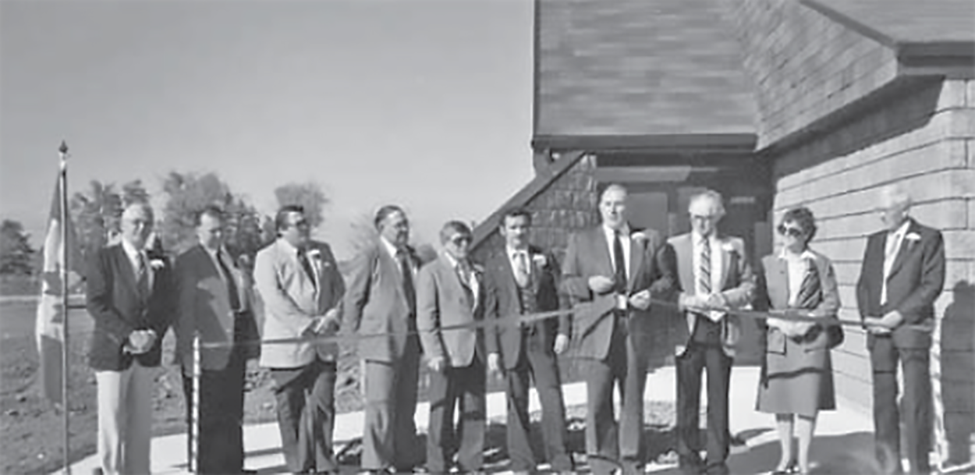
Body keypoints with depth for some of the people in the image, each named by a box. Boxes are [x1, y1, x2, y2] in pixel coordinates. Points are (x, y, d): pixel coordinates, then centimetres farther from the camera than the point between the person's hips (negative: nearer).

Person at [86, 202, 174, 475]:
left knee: (141, 425, 9)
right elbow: (96, 304, -11)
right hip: (113, 352, -4)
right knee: (112, 424, 1)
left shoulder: (160, 265, 10)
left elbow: (166, 307, 7)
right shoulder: (103, 259, -3)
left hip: (147, 353, 4)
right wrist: (127, 336, -19)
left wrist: (152, 335, -11)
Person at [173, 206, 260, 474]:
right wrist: (188, 350, -16)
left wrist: (252, 338, 14)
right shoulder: (187, 263, -7)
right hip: (208, 351, -7)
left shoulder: (231, 258, 15)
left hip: (235, 348, 7)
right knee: (207, 418, 1)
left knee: (233, 414, 15)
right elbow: (182, 310, -11)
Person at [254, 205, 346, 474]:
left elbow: (339, 288, 13)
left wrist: (332, 316, -6)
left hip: (324, 345, 4)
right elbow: (275, 299, -13)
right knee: (291, 410, 4)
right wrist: (306, 325, -17)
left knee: (322, 405, 3)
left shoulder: (323, 251, 15)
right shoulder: (267, 257, -2)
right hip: (288, 347, -4)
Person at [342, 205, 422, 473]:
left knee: (406, 406, 10)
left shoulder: (412, 258, 14)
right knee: (381, 407, -4)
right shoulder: (369, 258, -5)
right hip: (380, 341, -6)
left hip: (409, 341, 6)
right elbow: (353, 300, -4)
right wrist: (353, 339, -4)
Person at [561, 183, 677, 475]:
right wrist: (588, 284, -12)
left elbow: (668, 279, 13)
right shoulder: (581, 241, 9)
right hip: (599, 330, -1)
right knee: (598, 402, -3)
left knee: (633, 401, 9)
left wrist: (652, 293, -7)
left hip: (637, 331, 1)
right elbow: (566, 283, 8)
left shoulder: (650, 241, 12)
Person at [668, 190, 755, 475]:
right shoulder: (675, 245, 6)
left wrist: (725, 298, -9)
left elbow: (749, 285, 9)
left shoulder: (734, 247, 10)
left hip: (721, 330, 1)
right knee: (687, 398, 5)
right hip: (687, 329, -1)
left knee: (719, 399, 5)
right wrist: (685, 301, -14)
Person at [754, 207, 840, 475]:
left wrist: (807, 321, -12)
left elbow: (831, 302, 2)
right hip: (777, 339, 2)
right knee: (779, 399, 5)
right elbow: (759, 303, 5)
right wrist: (778, 322, -10)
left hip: (811, 340, -2)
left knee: (807, 400, -2)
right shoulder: (768, 264, 9)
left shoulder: (821, 264, 6)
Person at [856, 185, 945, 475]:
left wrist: (899, 315, -14)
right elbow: (863, 284, 15)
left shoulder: (929, 239, 2)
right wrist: (867, 316, -1)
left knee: (915, 401, -5)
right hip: (878, 329, 5)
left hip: (911, 327, -5)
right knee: (883, 398, 7)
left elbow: (932, 285, -7)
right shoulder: (875, 241, 17)